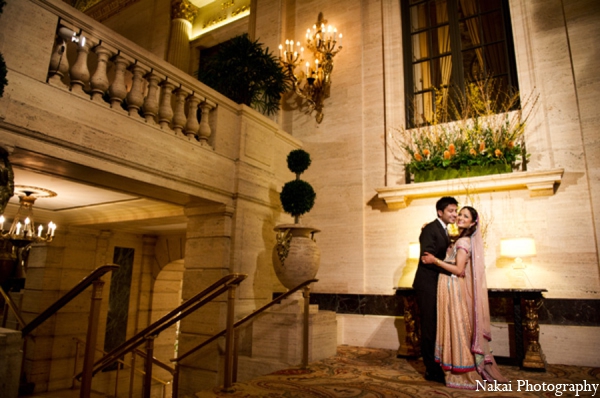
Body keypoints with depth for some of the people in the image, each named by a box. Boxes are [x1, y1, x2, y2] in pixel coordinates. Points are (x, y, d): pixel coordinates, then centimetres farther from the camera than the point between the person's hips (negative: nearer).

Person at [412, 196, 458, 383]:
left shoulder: (444, 231, 16)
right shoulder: (430, 229, -13)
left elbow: (442, 256, 15)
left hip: (438, 284, 9)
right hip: (428, 285, -9)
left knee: (437, 326, 15)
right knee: (429, 327, -2)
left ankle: (436, 365, 26)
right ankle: (432, 370, 8)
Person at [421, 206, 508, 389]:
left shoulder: (464, 241, -14)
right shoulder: (461, 240, 14)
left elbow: (458, 270, -20)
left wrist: (434, 260, -17)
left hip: (455, 289, -9)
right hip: (450, 288, 9)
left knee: (457, 328, -1)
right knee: (455, 328, 14)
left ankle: (462, 374, 10)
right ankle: (458, 369, 24)